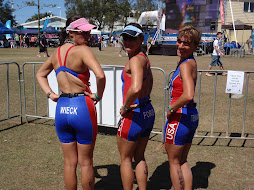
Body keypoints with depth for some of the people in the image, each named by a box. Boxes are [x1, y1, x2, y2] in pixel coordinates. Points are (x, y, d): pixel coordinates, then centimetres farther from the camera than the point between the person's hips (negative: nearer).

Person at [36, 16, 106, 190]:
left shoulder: (57, 52, 10)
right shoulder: (82, 50, -12)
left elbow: (40, 74, 25)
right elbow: (100, 75, -27)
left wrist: (50, 94, 13)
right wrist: (98, 96, -11)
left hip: (61, 109, 6)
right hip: (82, 107, -6)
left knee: (70, 163, 18)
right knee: (86, 162, 11)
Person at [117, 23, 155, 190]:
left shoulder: (135, 60, -20)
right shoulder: (144, 58, 10)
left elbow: (135, 88, -37)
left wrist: (125, 107, -21)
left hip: (134, 115, -9)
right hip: (148, 112, 9)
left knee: (125, 159, 10)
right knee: (139, 157, 20)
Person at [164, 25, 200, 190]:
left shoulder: (186, 65, -18)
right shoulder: (190, 61, 10)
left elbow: (188, 95, -32)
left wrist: (171, 109, -19)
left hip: (180, 117, -9)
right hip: (192, 116, 9)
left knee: (174, 162, 8)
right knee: (183, 161, 19)